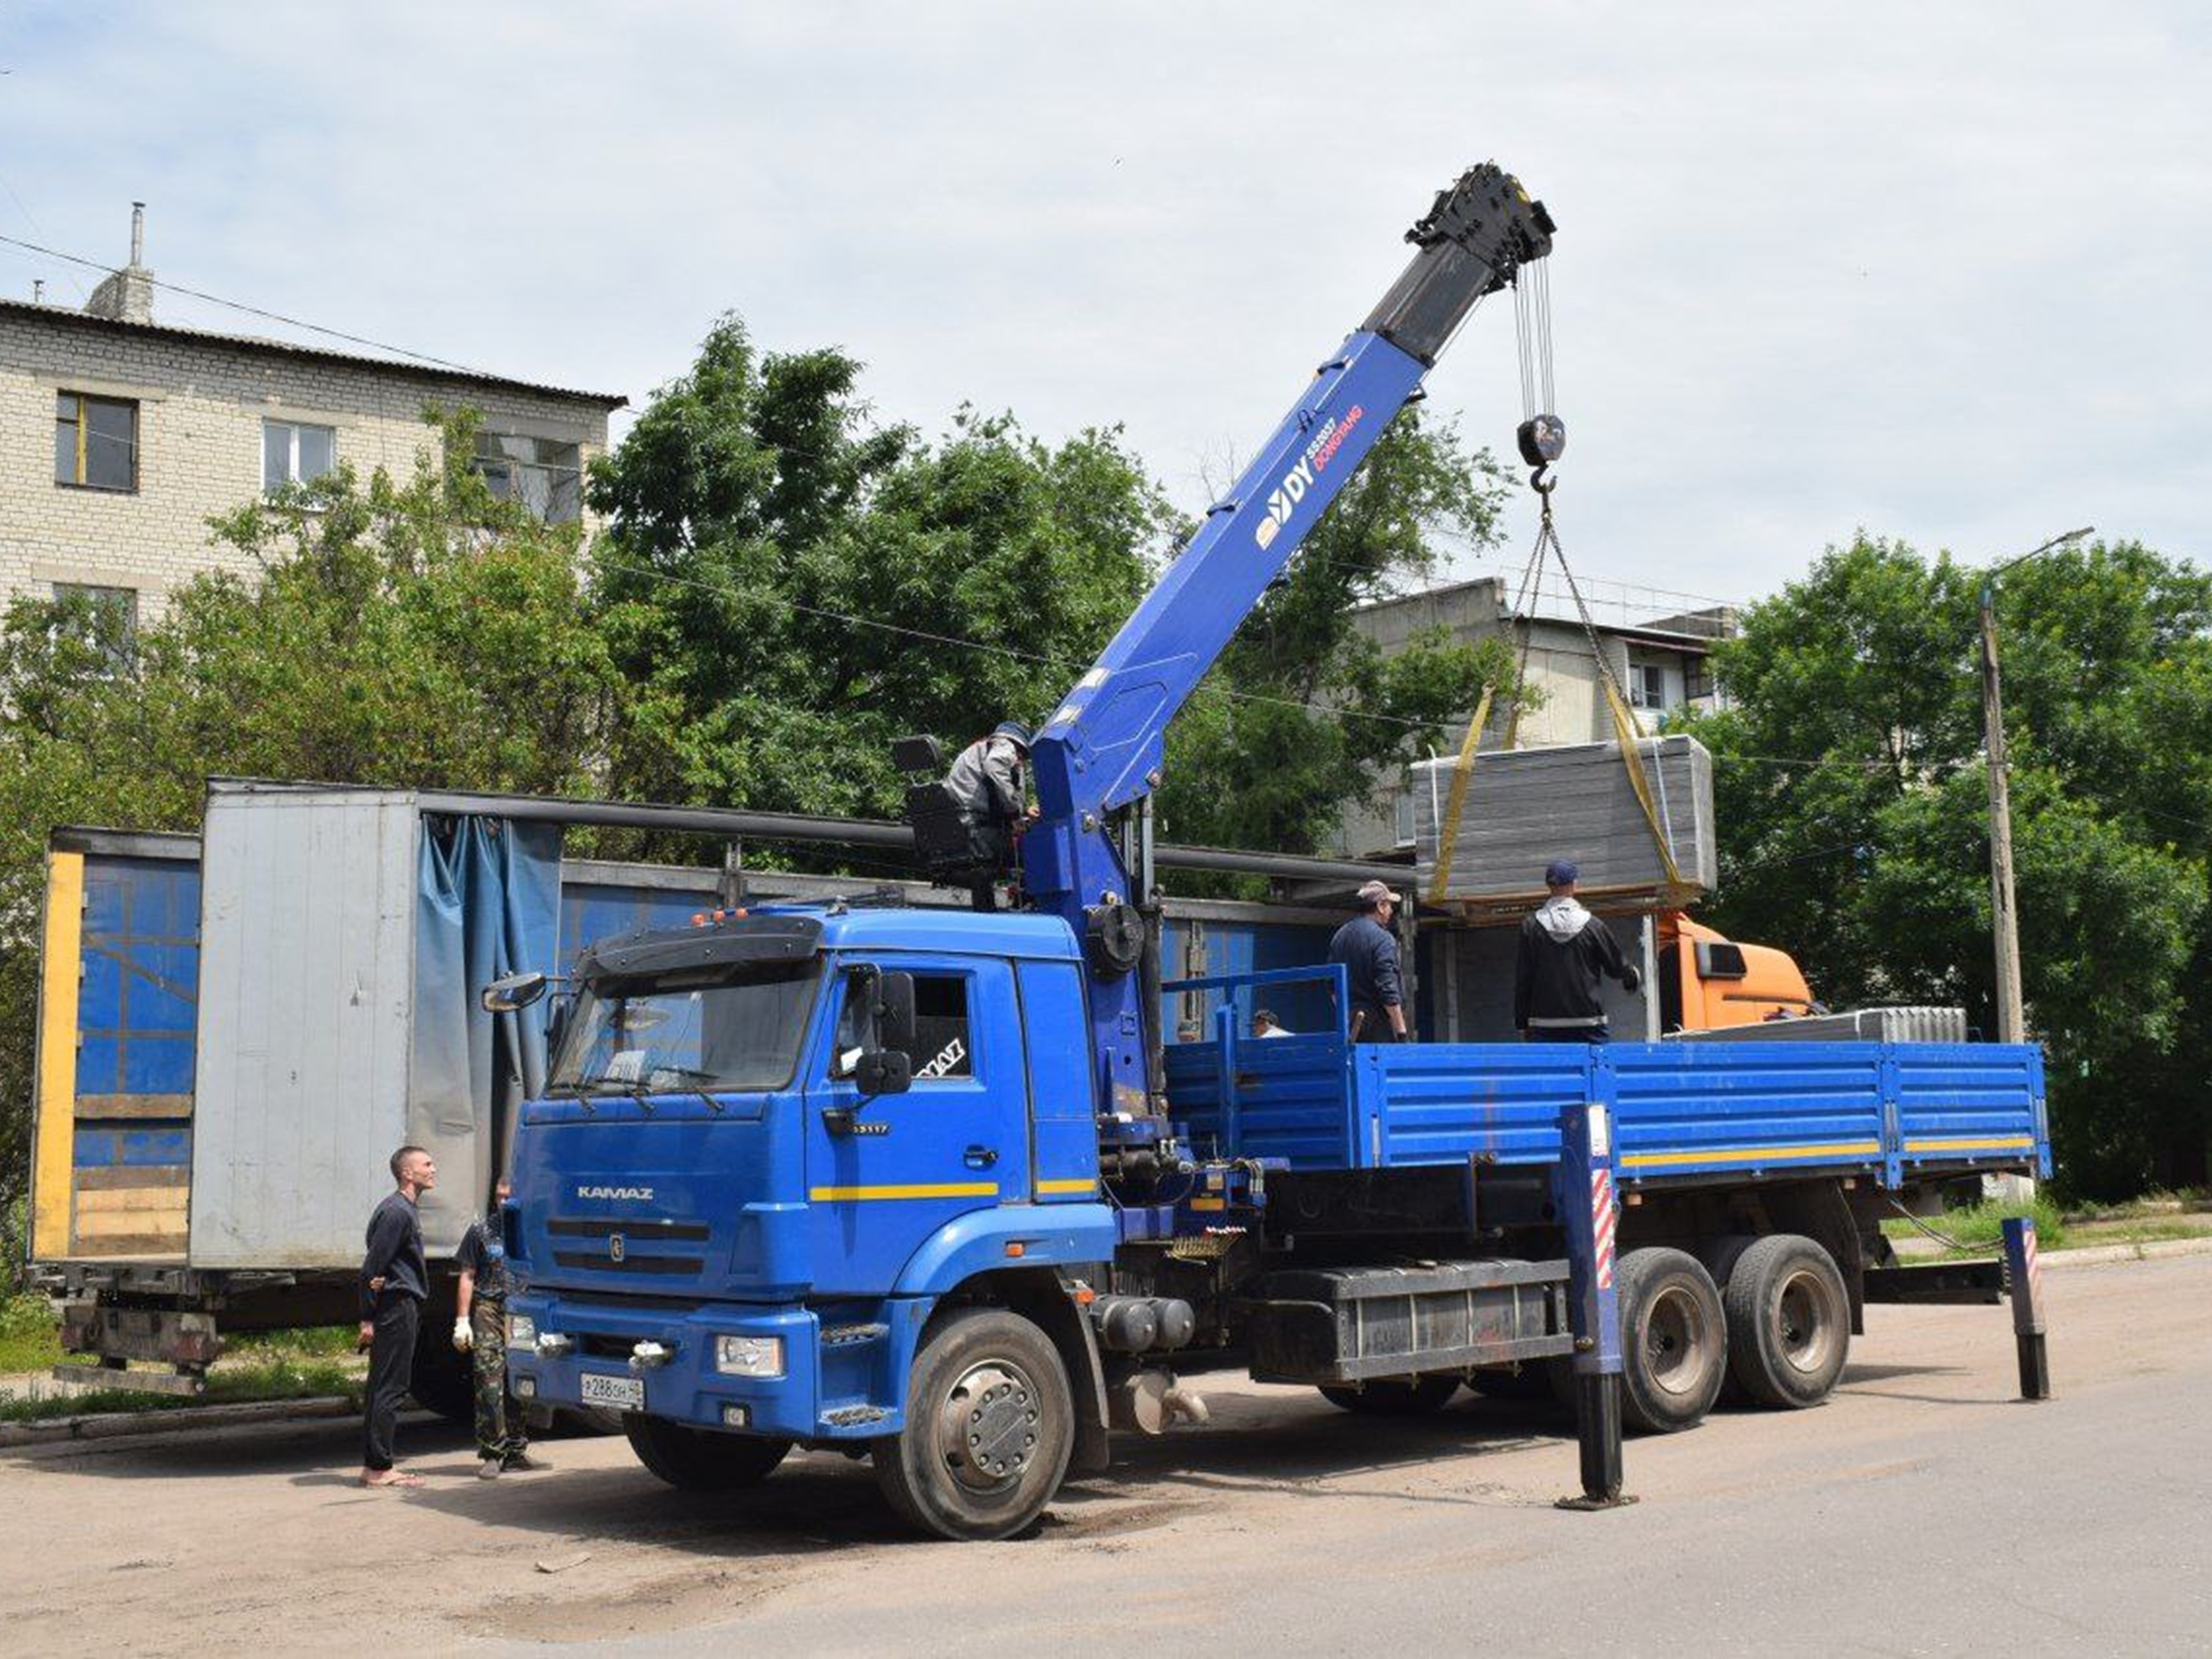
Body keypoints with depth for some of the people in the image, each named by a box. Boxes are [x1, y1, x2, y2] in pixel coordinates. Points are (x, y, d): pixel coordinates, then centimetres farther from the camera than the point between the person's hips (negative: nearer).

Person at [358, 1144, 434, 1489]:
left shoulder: (406, 1209, 17)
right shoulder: (397, 1212, -14)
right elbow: (372, 1267, -17)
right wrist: (368, 1318, -16)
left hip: (401, 1307, 10)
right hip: (397, 1307, -10)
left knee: (383, 1387, 12)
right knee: (390, 1389, -7)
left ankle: (372, 1465, 17)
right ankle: (380, 1469, -4)